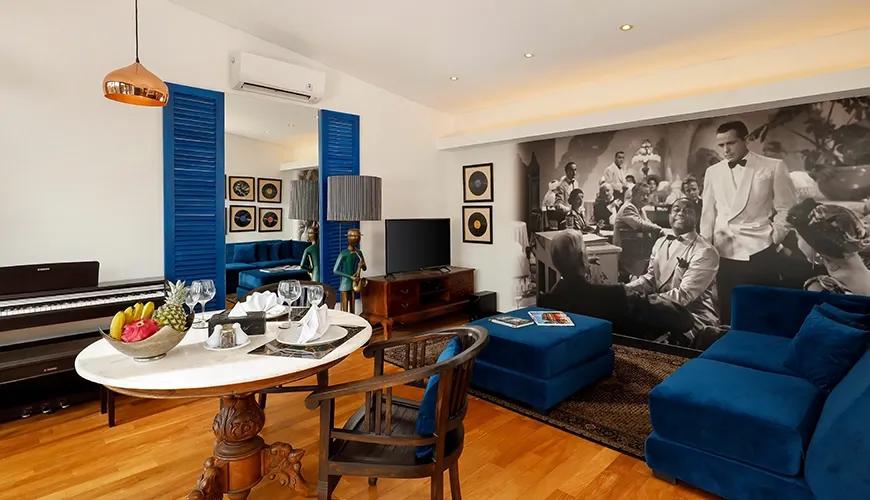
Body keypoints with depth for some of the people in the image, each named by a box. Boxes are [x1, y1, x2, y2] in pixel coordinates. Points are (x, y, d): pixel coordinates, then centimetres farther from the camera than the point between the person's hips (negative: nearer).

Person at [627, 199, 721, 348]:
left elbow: (683, 296, -20)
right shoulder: (661, 242, 11)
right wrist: (625, 289, -9)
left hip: (694, 317, -6)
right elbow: (650, 277, 11)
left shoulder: (705, 252, -13)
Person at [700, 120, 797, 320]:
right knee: (728, 310, 7)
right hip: (724, 253, 2)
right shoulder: (713, 171, 11)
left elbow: (786, 209, 4)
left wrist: (773, 240, -4)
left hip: (758, 251, -2)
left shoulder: (774, 167, 3)